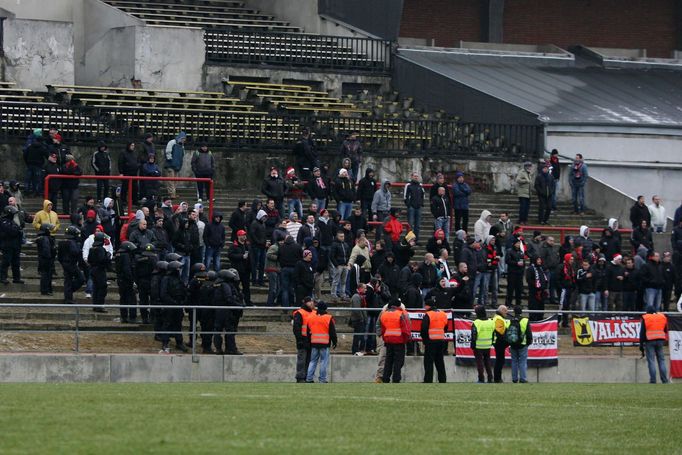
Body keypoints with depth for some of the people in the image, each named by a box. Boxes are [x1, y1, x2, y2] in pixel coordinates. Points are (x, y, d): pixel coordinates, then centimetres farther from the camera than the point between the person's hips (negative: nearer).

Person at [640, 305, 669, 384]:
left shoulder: (645, 318, -2)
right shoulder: (662, 317, 10)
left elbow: (642, 332, -2)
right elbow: (665, 330, 18)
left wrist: (641, 344, 2)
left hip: (649, 341, -3)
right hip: (660, 341, 3)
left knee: (651, 360, -2)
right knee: (661, 360, 7)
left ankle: (653, 380, -7)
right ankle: (664, 379, 1)